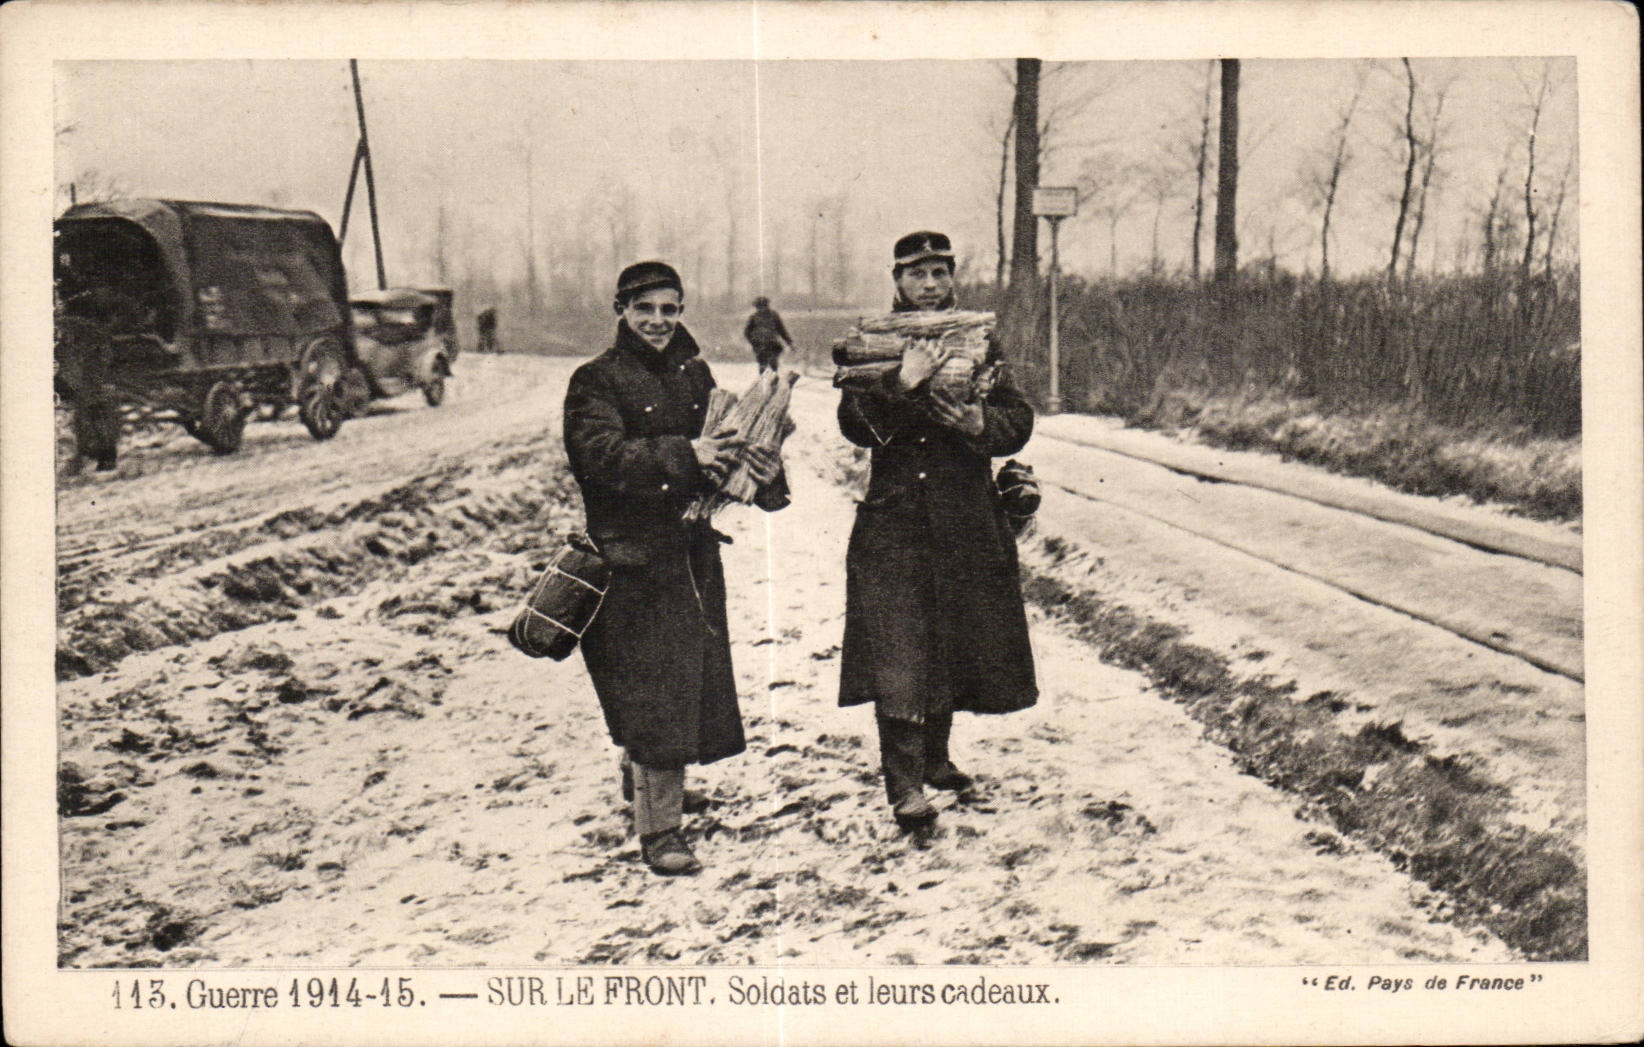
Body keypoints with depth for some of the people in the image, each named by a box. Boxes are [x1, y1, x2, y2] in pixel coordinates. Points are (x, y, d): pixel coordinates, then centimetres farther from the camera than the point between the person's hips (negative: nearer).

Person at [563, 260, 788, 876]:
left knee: (694, 682, 13)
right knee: (655, 692, -7)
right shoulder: (596, 381, -5)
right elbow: (601, 454, -20)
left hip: (695, 551, 7)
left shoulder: (696, 375, 14)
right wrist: (683, 455, -29)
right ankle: (658, 830, 1)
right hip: (632, 557, -7)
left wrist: (763, 471, -8)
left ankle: (644, 784, 36)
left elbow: (724, 447, 14)